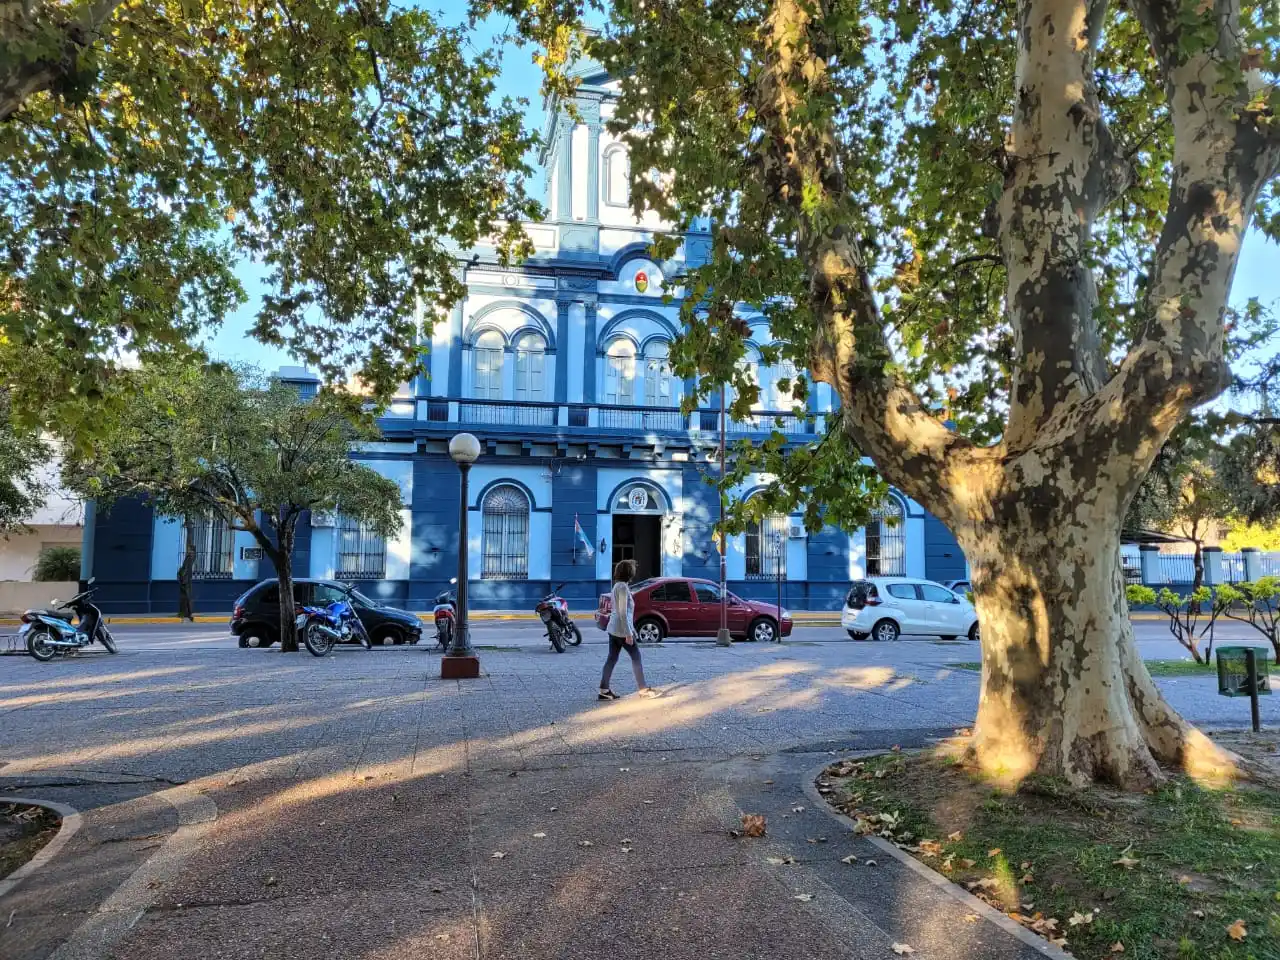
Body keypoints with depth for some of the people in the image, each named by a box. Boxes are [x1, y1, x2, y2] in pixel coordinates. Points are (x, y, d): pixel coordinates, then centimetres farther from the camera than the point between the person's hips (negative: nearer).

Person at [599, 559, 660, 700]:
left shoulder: (618, 585, 13)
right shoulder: (623, 587, -17)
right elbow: (623, 612, -21)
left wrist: (630, 630, 23)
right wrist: (628, 633, -20)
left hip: (613, 629, 9)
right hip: (622, 630, -9)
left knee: (612, 658, 8)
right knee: (636, 657, 2)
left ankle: (604, 690, 8)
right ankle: (644, 689, 9)